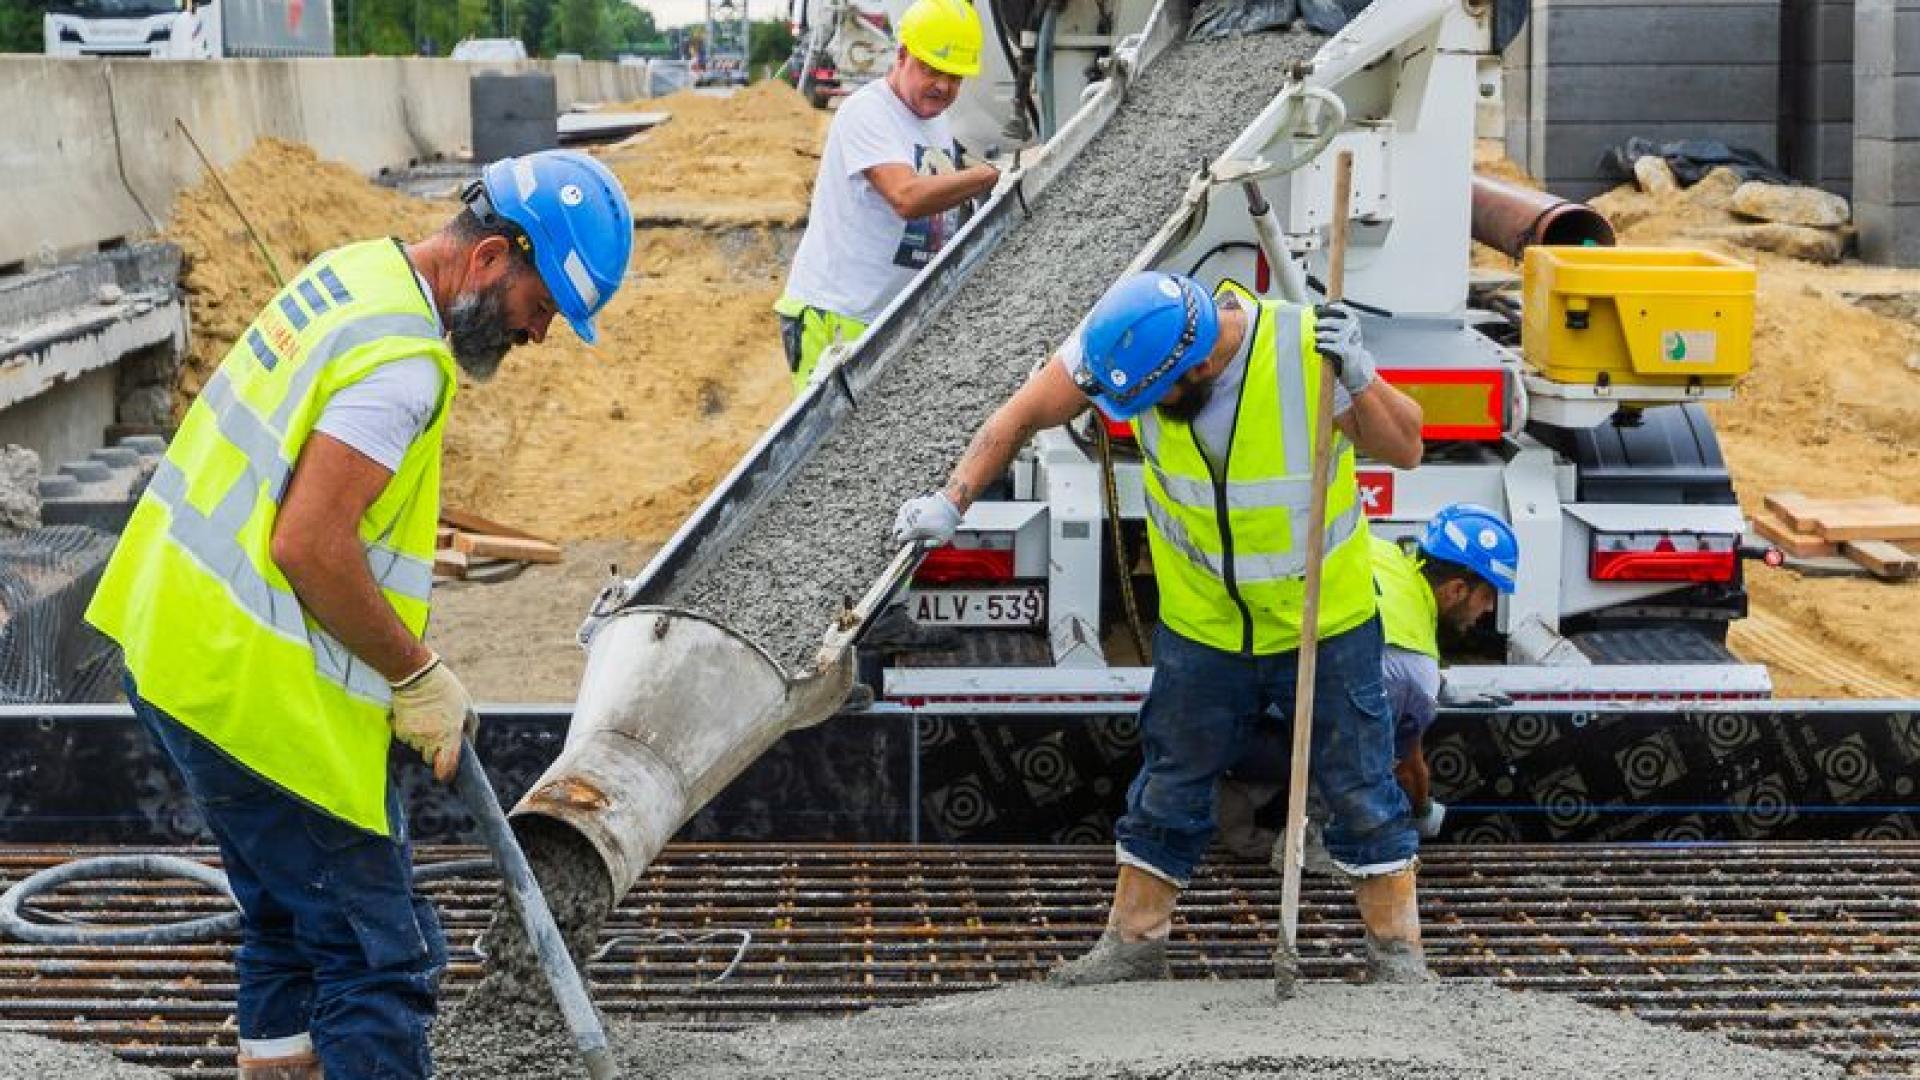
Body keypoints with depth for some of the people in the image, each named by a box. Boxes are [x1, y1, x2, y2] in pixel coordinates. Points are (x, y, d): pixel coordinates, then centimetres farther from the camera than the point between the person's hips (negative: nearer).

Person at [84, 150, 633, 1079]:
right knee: (381, 961, -5)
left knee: (290, 919, 23)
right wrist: (420, 676, -13)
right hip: (256, 688, -10)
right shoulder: (405, 358, -21)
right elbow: (308, 546, -26)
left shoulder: (354, 272, 10)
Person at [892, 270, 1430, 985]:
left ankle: (1398, 952, 20)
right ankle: (1133, 945, 26)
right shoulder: (1125, 339, -18)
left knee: (1361, 789, 6)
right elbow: (1023, 415, -10)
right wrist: (952, 500, -20)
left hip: (1325, 622, -2)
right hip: (1202, 623, 3)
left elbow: (1405, 450, -19)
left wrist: (1358, 379, -37)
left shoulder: (1309, 347, -26)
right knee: (1170, 788, 12)